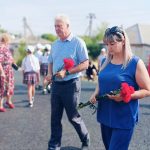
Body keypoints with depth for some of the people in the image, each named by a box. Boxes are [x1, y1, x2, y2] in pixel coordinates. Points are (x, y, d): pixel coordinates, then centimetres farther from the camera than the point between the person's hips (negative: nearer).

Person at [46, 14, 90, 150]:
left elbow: (85, 64, -14)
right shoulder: (55, 44, 11)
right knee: (55, 117, 8)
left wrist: (66, 72, -21)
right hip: (56, 84, 6)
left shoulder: (77, 42, -10)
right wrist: (50, 74, 0)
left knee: (73, 117, 6)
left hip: (71, 84, -6)